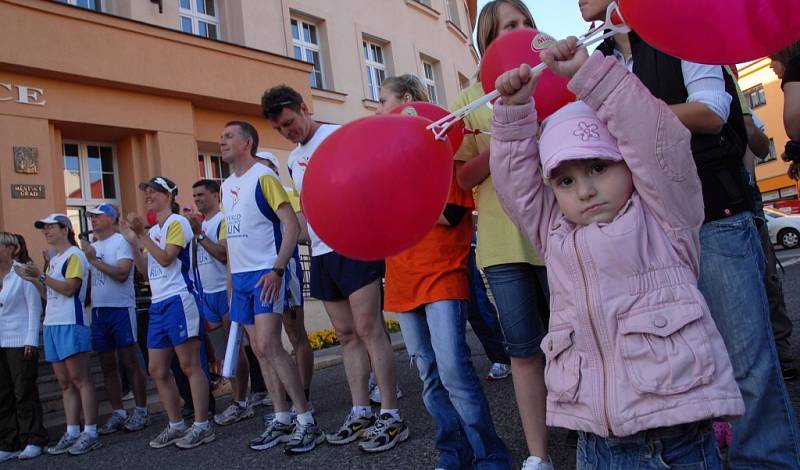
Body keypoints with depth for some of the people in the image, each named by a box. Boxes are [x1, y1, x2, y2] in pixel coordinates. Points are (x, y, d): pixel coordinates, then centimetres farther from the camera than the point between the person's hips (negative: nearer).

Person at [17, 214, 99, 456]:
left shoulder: (74, 255, -5)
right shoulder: (53, 260, 20)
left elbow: (69, 288, -15)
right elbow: (49, 295, 21)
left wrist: (41, 276, -15)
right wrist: (33, 280, 8)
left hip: (71, 324, -9)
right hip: (52, 325, 9)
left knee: (80, 379, -7)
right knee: (65, 383, 9)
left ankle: (90, 433, -4)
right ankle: (72, 433, 14)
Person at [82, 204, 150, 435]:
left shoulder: (120, 242, -5)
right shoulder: (92, 246, 16)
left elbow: (122, 273, -18)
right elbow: (89, 278, 19)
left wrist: (94, 260, -14)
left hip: (121, 308, -7)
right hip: (98, 311, 7)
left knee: (130, 363, -2)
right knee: (107, 366, 9)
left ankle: (141, 411, 6)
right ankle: (118, 413, 18)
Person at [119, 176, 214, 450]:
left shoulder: (177, 222, -4)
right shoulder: (151, 231, 19)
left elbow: (166, 258, -16)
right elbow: (145, 270, 16)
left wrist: (142, 234, -11)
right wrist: (132, 241, 8)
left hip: (178, 300, -9)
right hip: (157, 304, 9)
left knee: (190, 366, -6)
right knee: (157, 370, 10)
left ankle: (202, 426, 1)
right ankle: (176, 425, 21)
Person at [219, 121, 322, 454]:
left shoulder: (263, 176, -9)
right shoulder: (226, 185, 15)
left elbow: (292, 225, -16)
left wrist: (277, 270, -23)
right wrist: (231, 278, 17)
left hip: (266, 273, -8)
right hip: (240, 276, 8)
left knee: (269, 346, -14)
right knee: (259, 350, 9)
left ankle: (307, 421, -4)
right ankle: (281, 420, 19)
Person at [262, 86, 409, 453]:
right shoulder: (292, 160, 18)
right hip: (321, 253, 8)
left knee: (368, 329, -8)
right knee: (346, 334, 10)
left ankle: (391, 415, 1)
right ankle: (361, 412, 19)